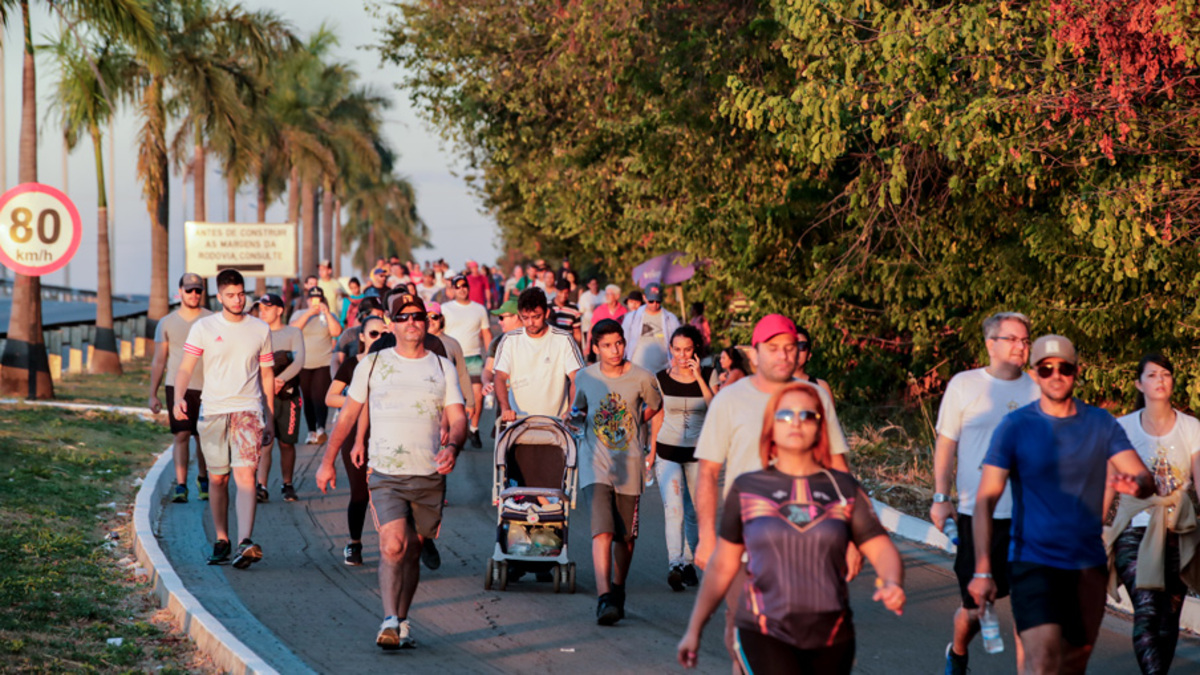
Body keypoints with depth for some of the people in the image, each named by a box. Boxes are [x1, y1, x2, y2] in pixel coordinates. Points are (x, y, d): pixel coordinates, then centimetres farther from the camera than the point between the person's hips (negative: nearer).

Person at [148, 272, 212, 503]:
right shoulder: (167, 323, 6)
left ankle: (202, 479, 26)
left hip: (206, 387, 0)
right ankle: (180, 486, -9)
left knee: (203, 438, 7)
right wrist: (153, 394, 7)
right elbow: (158, 361, 10)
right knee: (182, 436, -8)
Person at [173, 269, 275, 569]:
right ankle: (221, 541, 20)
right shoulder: (203, 327, 3)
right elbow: (185, 368, -1)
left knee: (245, 473, -17)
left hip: (248, 409, -1)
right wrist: (179, 398, -20)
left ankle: (246, 543, -27)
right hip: (212, 411, 1)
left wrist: (270, 417, 14)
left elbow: (267, 374, 15)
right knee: (217, 479, 7)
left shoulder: (260, 329, 8)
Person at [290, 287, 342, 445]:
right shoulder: (299, 315, 11)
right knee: (308, 398, 3)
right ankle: (311, 431, 10)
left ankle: (321, 428, -25)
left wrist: (326, 313, -13)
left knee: (319, 396, -16)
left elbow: (336, 332, -8)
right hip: (304, 365, 2)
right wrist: (308, 314, -15)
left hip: (324, 364, -2)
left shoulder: (329, 316, 9)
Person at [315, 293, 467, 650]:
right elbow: (347, 415, 13)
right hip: (385, 474, -2)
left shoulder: (443, 368, 10)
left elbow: (458, 418, 5)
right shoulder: (373, 364, 7)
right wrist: (327, 462, 12)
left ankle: (402, 623, 22)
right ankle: (390, 621, -17)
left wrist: (452, 447, -17)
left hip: (429, 477, 2)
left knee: (412, 550, 8)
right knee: (393, 544, -20)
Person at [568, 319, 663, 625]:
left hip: (629, 464, 1)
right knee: (602, 531, -16)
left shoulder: (641, 378, -4)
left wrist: (632, 424, 9)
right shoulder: (585, 377, -1)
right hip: (596, 463, -1)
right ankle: (604, 598, -21)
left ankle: (618, 590, 30)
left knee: (626, 536, 9)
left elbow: (655, 404, 16)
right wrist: (574, 416, -3)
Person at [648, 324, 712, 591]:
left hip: (698, 452, 1)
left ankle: (688, 562, 21)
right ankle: (674, 564, -22)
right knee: (674, 508, -15)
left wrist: (699, 378, -17)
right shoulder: (662, 378, 1)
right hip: (668, 451, -1)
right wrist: (652, 450, 9)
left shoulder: (708, 376, -1)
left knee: (693, 511, 7)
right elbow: (658, 416, 10)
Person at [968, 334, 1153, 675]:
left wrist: (1135, 484, -27)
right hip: (1033, 564, -4)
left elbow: (1146, 478, -1)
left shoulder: (1101, 424, 5)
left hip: (1088, 566, 4)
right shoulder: (1015, 426, -4)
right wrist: (982, 570, -17)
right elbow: (986, 499, -8)